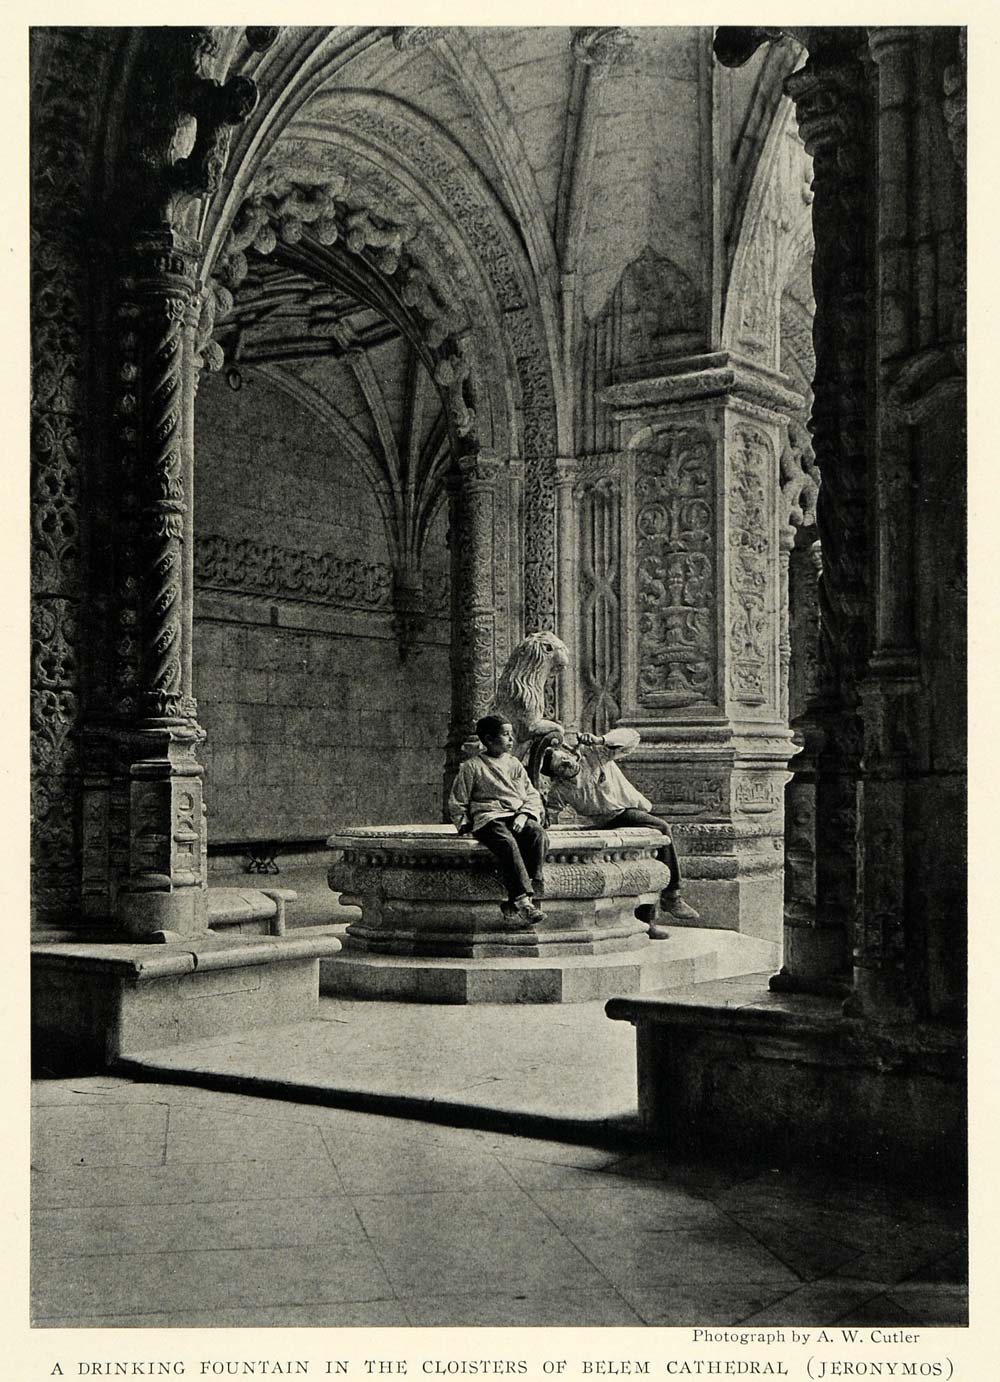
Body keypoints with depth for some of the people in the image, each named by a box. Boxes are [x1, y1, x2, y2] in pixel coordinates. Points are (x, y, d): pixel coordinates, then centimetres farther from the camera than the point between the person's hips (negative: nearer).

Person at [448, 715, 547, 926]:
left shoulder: (514, 764, 22)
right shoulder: (472, 767, 8)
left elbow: (532, 795, 16)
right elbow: (456, 803, 12)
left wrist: (524, 814, -3)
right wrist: (465, 825, 0)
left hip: (517, 818, 4)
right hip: (487, 819, -4)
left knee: (537, 833, -30)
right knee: (507, 843, -37)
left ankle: (514, 903, -34)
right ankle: (524, 902, -44)